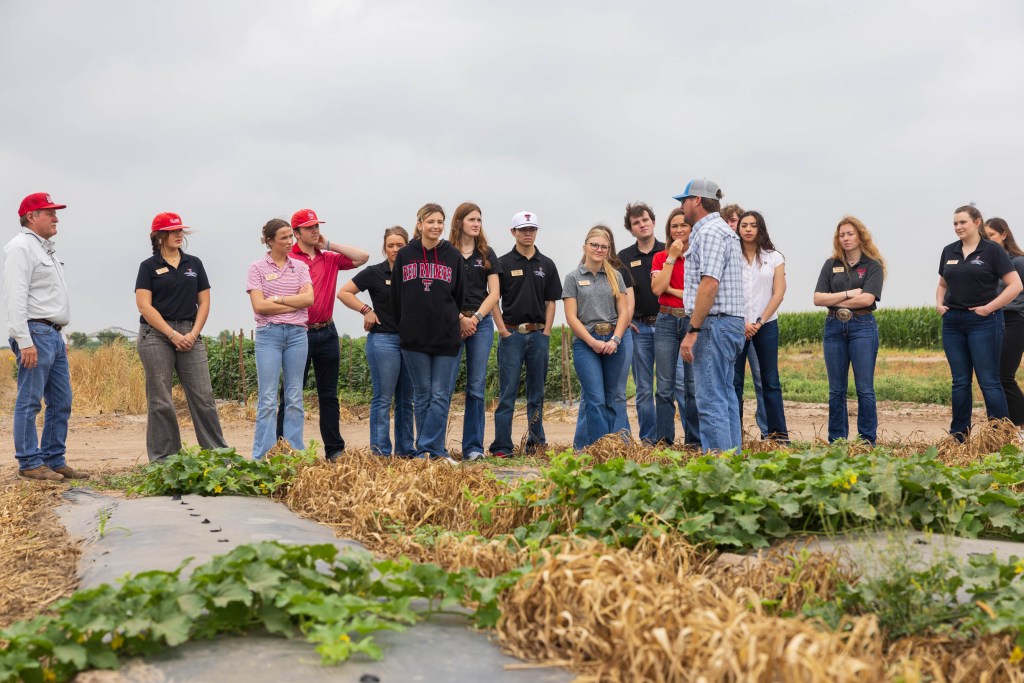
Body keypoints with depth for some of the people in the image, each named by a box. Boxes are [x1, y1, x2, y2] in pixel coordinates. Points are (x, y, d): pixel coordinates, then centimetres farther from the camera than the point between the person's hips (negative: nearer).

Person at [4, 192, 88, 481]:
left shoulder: (46, 249, 20)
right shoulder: (21, 247, -9)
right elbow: (16, 298, -17)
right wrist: (25, 341, -23)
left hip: (53, 335, 10)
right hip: (35, 333, -10)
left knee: (61, 402, 9)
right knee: (29, 401, -4)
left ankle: (55, 460, 15)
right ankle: (29, 463, 2)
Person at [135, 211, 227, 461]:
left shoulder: (194, 263, 12)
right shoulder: (149, 266, 2)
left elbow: (204, 302, 10)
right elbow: (144, 305, -6)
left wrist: (193, 333, -4)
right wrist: (173, 335, -12)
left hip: (190, 334, 3)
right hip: (156, 335, -3)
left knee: (203, 396, -1)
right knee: (160, 401, 0)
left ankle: (219, 453, 5)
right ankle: (163, 459, 9)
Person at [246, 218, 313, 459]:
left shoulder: (300, 266, 10)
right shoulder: (258, 267, 2)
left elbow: (309, 298, -3)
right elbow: (259, 306, -8)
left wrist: (277, 298, -9)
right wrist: (296, 302, -6)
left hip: (297, 333, 3)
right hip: (269, 333, -3)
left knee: (295, 397, 6)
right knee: (268, 399, -2)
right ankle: (262, 457, 3)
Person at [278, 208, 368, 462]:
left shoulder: (330, 259, 11)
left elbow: (362, 257, 5)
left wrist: (329, 245, 2)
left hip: (327, 333, 5)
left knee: (329, 395, 11)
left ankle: (335, 450, 17)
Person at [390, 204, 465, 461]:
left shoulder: (453, 255, 4)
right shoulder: (405, 255, 4)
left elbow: (459, 296, 10)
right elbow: (396, 296, 9)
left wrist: (449, 321, 8)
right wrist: (403, 326, 10)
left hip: (446, 337, 0)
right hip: (414, 336, 0)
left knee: (440, 396, -4)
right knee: (422, 395, 5)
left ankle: (426, 449, 0)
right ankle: (435, 450, 13)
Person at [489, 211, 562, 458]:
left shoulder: (547, 265, 11)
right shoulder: (503, 263, 2)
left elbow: (551, 301, 11)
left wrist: (546, 332, 1)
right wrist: (503, 330, -9)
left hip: (539, 334, 3)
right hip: (512, 333, -3)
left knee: (537, 393, 9)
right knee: (507, 394, -4)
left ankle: (536, 442, 18)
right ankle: (502, 446, -2)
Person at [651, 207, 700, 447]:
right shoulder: (660, 257, 9)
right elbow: (657, 288, -7)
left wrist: (672, 290, -8)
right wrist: (672, 257, -6)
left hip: (693, 321, -2)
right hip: (667, 322, 2)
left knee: (694, 385, 1)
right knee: (665, 386, 3)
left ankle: (695, 440, 9)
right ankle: (664, 441, 9)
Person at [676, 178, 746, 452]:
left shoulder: (709, 232, -11)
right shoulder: (725, 231, 22)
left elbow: (709, 284, -21)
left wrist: (692, 331, -21)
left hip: (714, 324, -11)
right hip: (731, 324, 11)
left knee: (711, 401, -11)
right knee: (726, 397, 12)